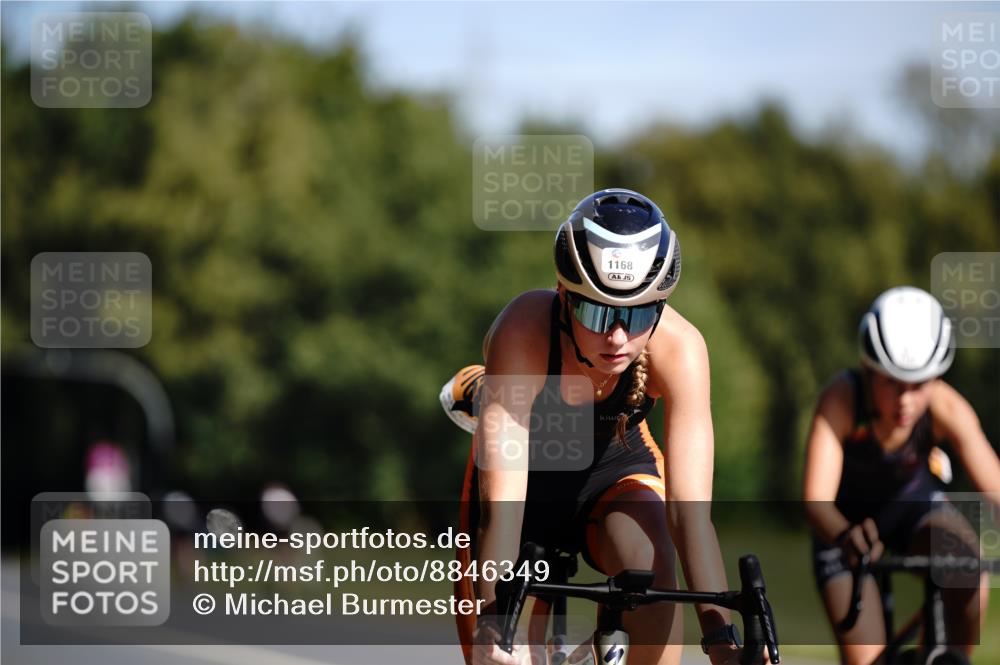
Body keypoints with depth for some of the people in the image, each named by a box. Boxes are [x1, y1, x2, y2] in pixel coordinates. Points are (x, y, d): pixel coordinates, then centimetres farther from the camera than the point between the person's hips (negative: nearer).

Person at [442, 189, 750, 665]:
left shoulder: (679, 346, -32)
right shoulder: (522, 332, -37)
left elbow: (690, 508, -35)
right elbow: (501, 498, -42)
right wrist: (493, 618, -54)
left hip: (614, 469, 0)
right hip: (526, 471, 0)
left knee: (650, 566, -31)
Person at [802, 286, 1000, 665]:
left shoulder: (946, 409, -29)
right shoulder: (841, 399, -34)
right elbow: (816, 501, -43)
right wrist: (845, 536, -66)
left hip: (914, 506, 1)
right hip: (846, 519, -1)